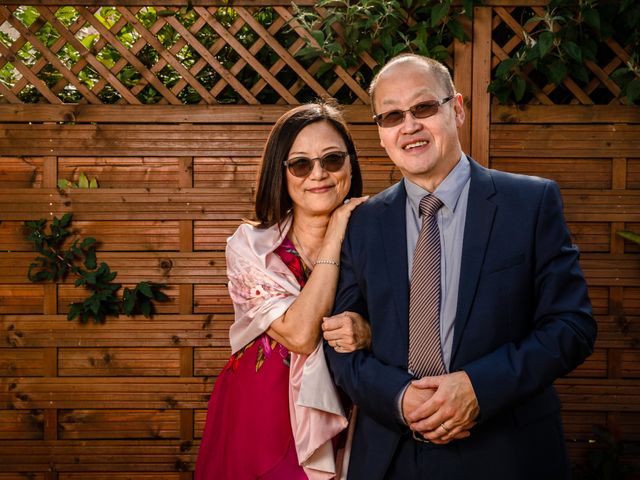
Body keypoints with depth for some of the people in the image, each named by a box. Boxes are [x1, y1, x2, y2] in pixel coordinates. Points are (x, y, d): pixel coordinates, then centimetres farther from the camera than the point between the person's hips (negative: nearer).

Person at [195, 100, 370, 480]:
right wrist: (334, 241, -17)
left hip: (334, 425, 2)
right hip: (259, 423, -2)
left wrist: (367, 333, -20)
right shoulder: (250, 246, -10)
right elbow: (299, 334, -22)